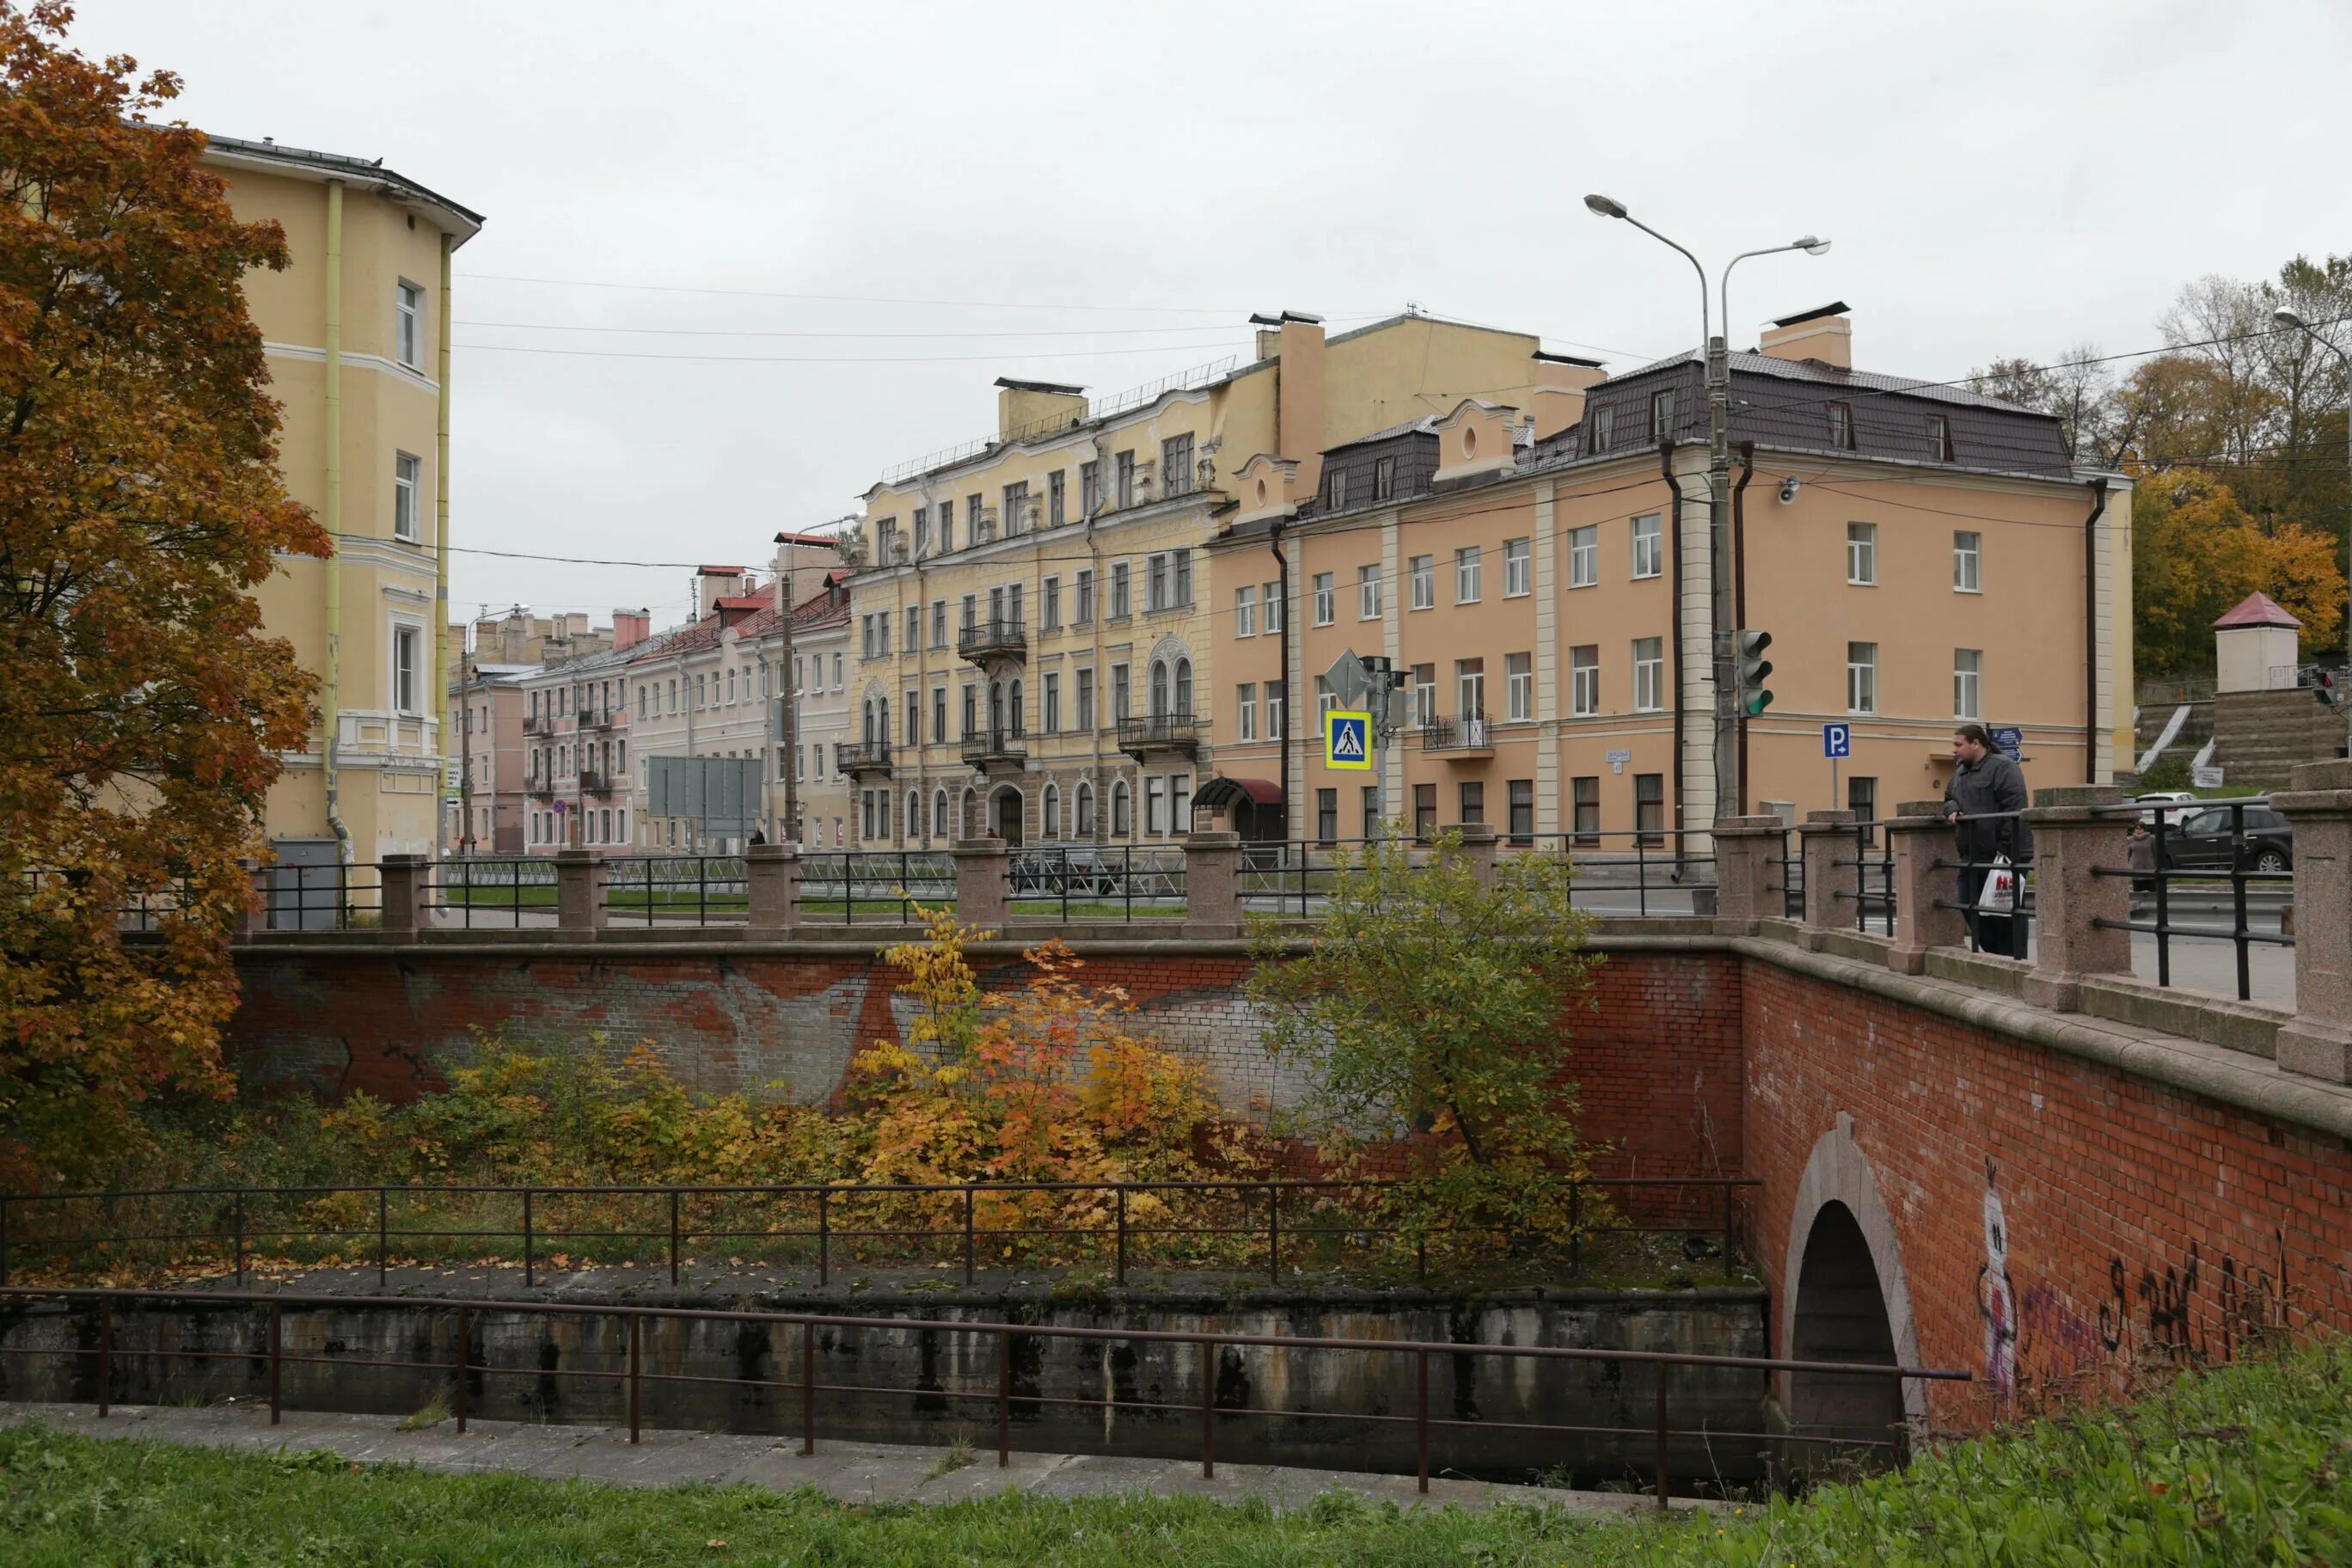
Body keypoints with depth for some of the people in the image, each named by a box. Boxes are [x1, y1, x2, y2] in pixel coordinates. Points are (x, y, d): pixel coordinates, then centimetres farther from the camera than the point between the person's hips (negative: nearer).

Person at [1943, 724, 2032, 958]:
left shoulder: (2002, 767, -10)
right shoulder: (1960, 773, 18)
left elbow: (2014, 810, -18)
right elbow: (1949, 798, 30)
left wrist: (2006, 849, -23)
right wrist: (1951, 809, 5)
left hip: (2004, 857, -9)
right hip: (1971, 858, 9)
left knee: (2006, 914, -5)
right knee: (1970, 908, 11)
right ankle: (1994, 955, 23)